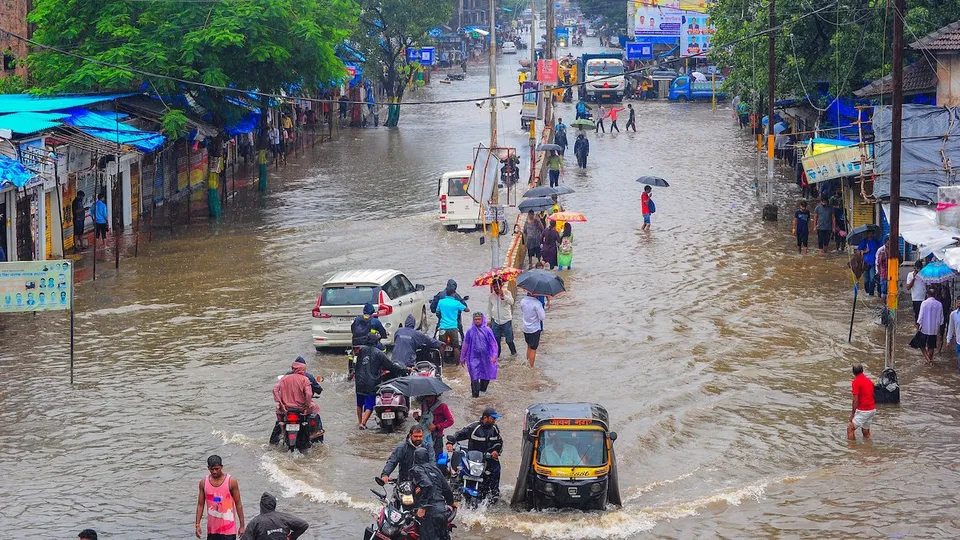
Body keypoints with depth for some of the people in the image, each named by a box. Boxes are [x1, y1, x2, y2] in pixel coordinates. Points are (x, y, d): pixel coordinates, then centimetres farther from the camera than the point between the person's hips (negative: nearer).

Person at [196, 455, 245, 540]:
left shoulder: (231, 482, -7)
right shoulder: (204, 483, 2)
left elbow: (238, 504, -3)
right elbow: (200, 505, 7)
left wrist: (242, 526, -4)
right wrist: (198, 525, 1)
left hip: (228, 529, -4)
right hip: (212, 529, 4)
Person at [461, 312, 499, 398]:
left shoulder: (487, 330, -2)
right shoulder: (470, 331, 1)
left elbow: (493, 343, -2)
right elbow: (465, 345, 9)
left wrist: (494, 356, -11)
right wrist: (462, 358, 12)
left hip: (485, 357, 0)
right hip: (474, 357, 0)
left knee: (486, 375, 10)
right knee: (474, 376, -8)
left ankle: (483, 389, 31)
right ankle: (475, 393, -3)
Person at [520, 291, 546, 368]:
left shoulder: (523, 301, -5)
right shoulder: (537, 303, -24)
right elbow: (542, 317, -19)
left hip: (525, 329, 6)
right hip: (535, 329, -6)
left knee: (529, 346, 25)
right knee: (533, 349, 5)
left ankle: (528, 361, 35)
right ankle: (531, 367, 11)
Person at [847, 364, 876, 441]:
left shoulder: (856, 382, -13)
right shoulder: (869, 380, 11)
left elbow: (856, 400, -17)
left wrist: (852, 414, -11)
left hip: (863, 411, -8)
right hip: (872, 409, 8)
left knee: (850, 429, -3)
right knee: (865, 431, 20)